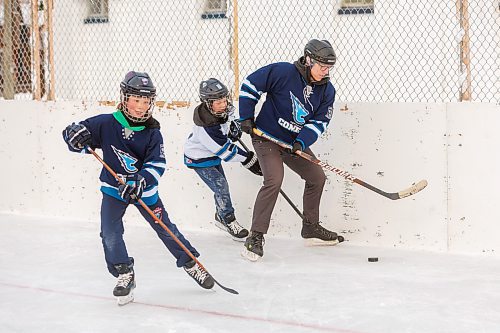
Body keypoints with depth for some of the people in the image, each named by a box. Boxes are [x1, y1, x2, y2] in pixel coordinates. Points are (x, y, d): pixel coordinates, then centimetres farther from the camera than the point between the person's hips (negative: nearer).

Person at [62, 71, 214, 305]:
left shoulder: (152, 132, -12)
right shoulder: (106, 124, -14)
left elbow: (157, 163, -18)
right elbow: (73, 133, -8)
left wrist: (141, 182, -35)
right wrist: (76, 135, -33)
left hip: (144, 190, 0)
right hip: (113, 188, 0)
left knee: (166, 229, 5)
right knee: (110, 233, -12)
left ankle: (191, 264, 24)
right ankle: (125, 275, 7)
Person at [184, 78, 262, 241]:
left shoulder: (223, 110, -14)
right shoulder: (207, 128, -37)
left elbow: (228, 118, 14)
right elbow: (226, 151, -32)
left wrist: (234, 126, -6)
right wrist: (249, 160, -26)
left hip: (213, 155, 8)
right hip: (200, 160, -8)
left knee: (221, 185, 14)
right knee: (221, 187, -10)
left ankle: (220, 217, 35)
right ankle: (229, 221, 6)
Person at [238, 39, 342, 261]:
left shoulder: (327, 90, -2)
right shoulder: (282, 72, -19)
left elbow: (320, 121, -4)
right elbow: (251, 84, -12)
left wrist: (301, 142, -20)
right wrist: (246, 117, -11)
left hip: (294, 142, 7)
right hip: (266, 136, -7)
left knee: (317, 177, 11)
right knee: (274, 180, -24)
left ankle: (311, 228, 29)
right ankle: (255, 236, -19)